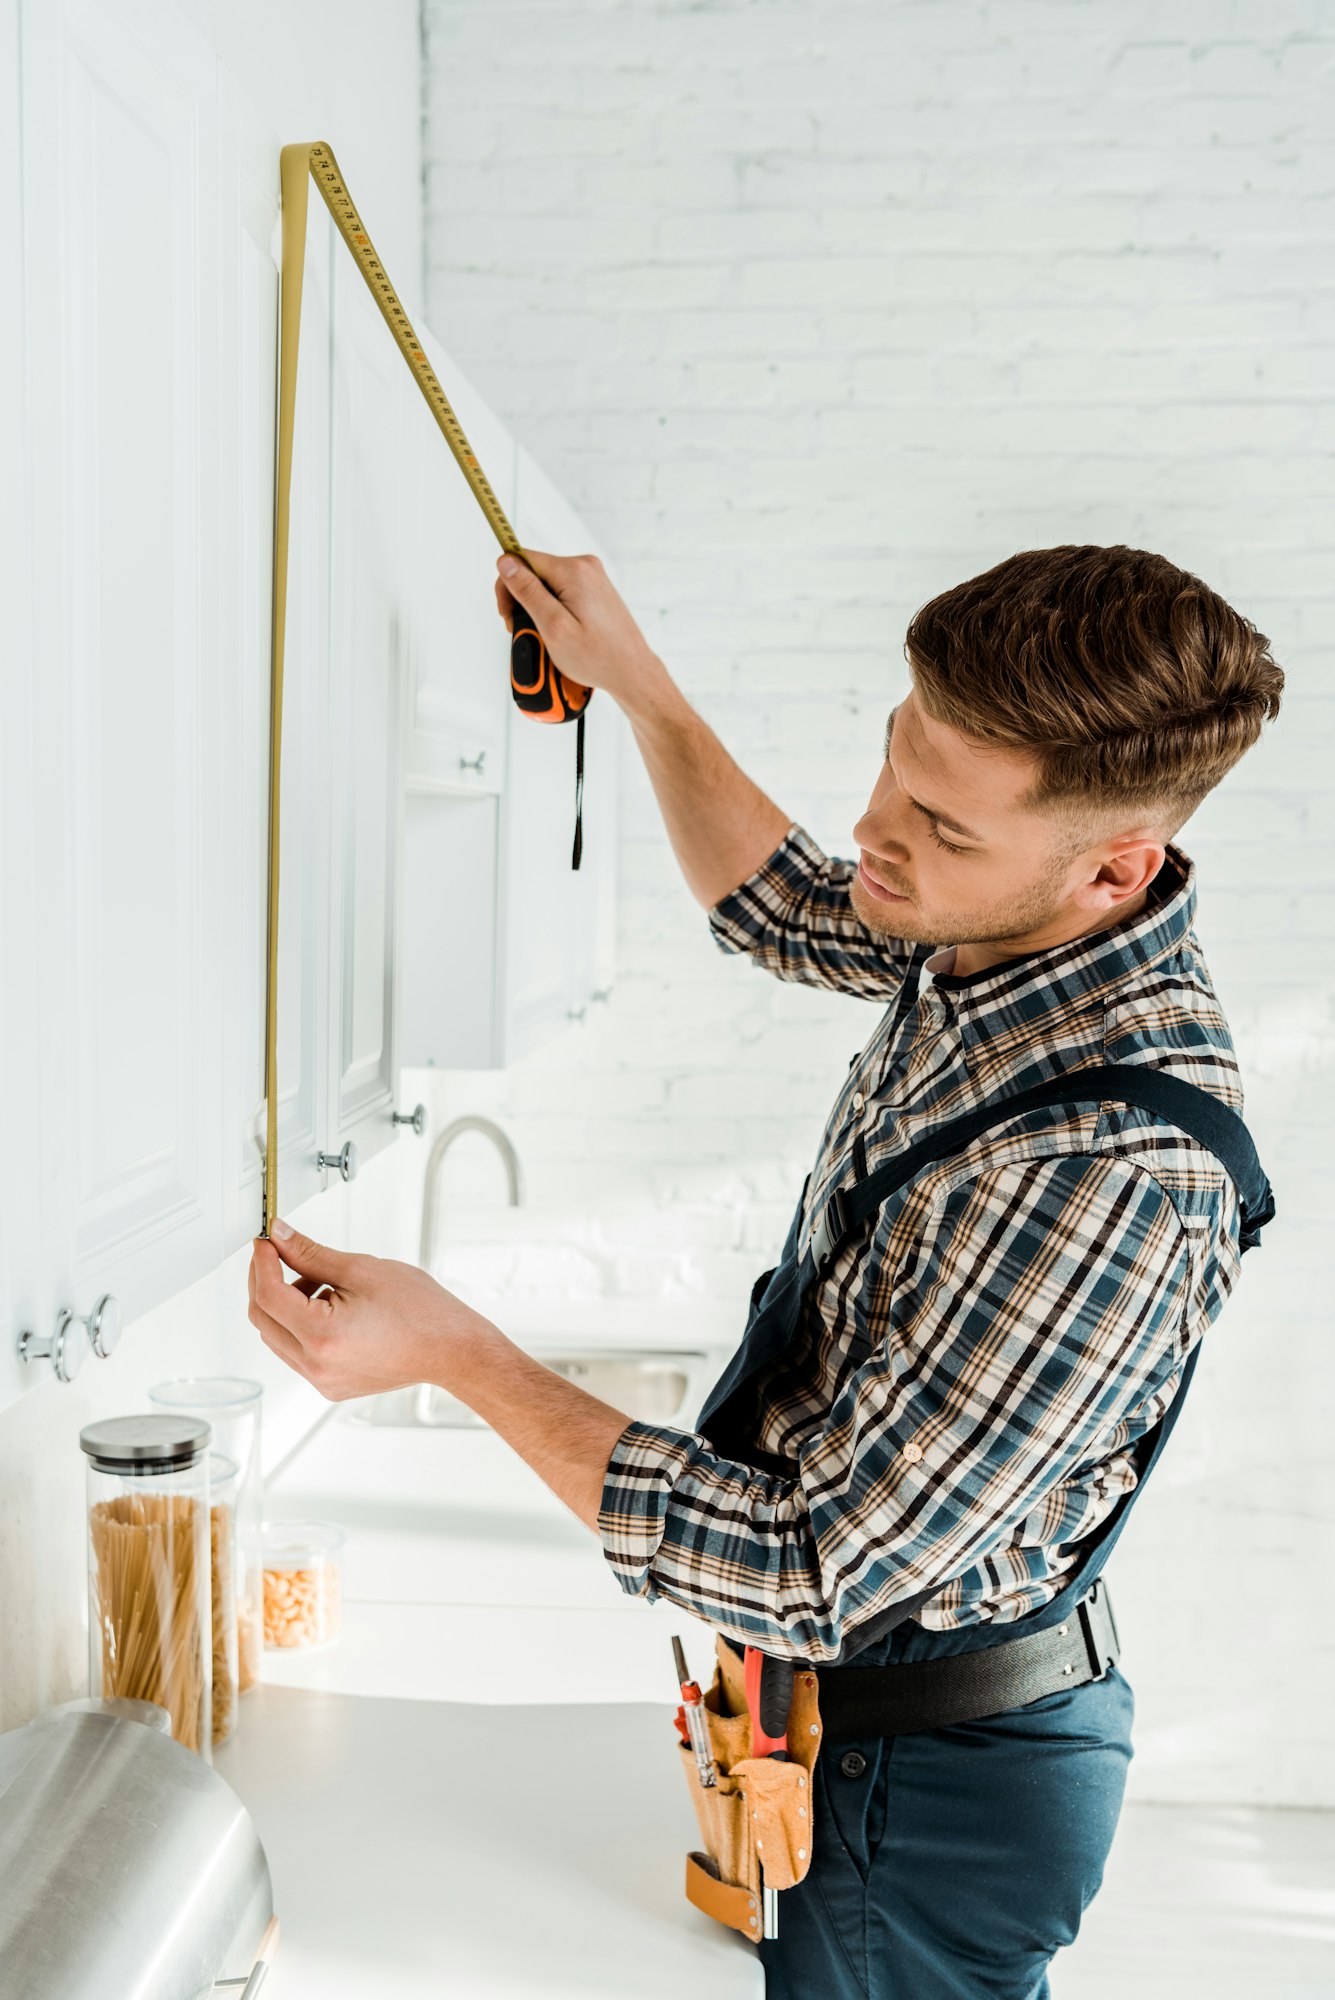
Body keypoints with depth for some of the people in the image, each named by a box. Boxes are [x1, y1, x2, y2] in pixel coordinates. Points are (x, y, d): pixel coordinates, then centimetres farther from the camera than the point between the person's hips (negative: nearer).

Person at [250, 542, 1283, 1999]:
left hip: (920, 1782, -8)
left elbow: (815, 1578, -33)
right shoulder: (1001, 928, -10)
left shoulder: (1104, 1179, -38)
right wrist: (635, 680, 5)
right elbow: (783, 908, 13)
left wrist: (458, 1355, -30)